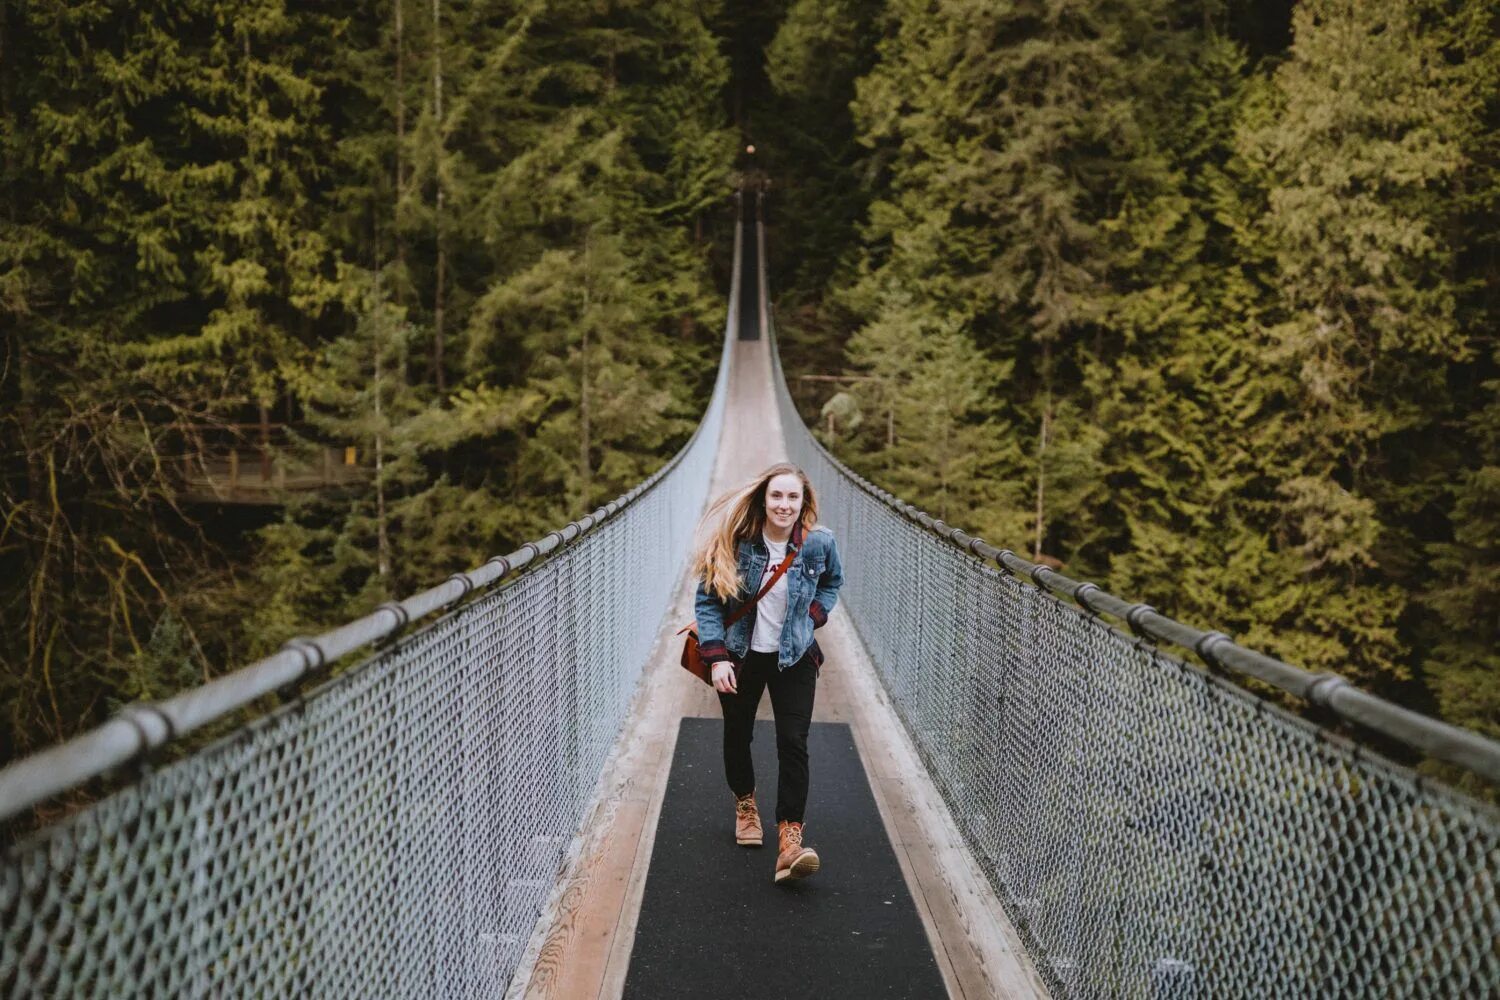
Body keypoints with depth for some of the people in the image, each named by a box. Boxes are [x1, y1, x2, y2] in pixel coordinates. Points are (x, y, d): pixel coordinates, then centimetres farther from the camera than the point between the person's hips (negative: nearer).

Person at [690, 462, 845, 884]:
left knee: (793, 744, -12)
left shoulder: (818, 543, -12)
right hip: (740, 656, 1)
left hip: (794, 658, 0)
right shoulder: (736, 542, -16)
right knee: (737, 736, 16)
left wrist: (814, 614, -6)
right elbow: (707, 601, -9)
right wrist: (717, 657, -18)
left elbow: (833, 582, 11)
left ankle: (789, 838, -11)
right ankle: (745, 804, 45)